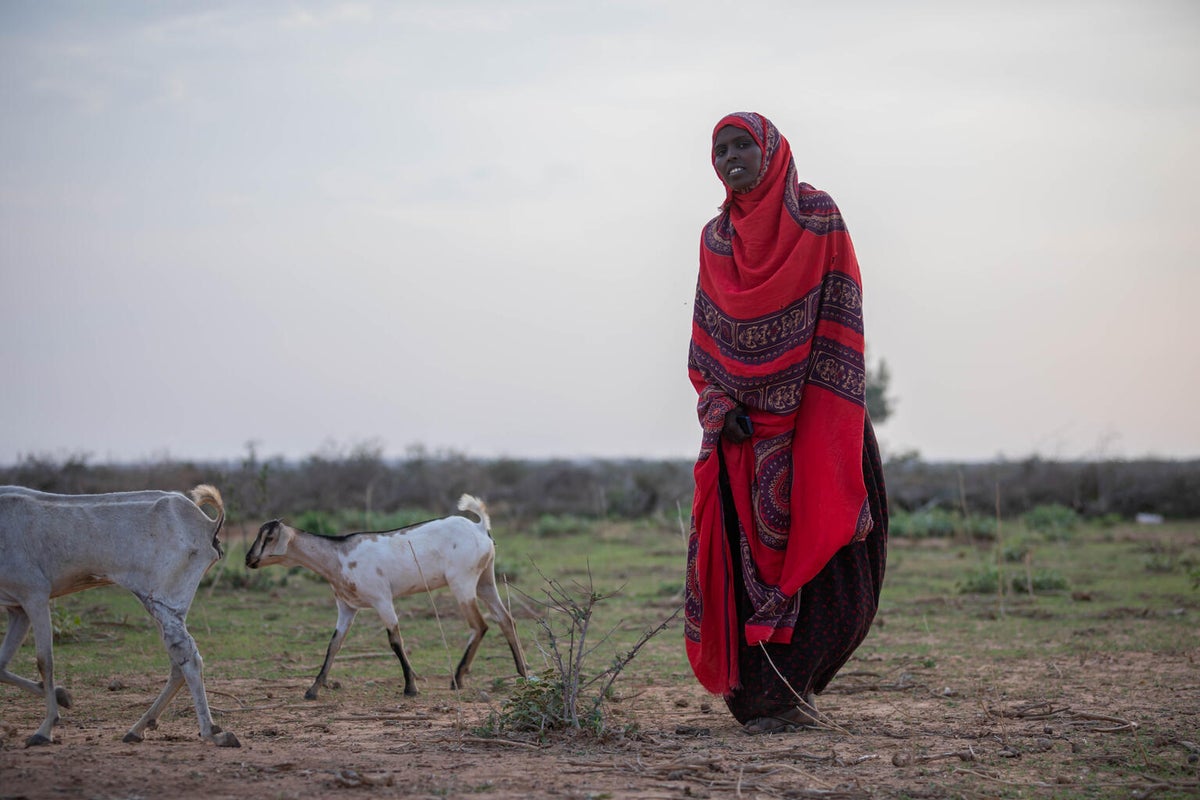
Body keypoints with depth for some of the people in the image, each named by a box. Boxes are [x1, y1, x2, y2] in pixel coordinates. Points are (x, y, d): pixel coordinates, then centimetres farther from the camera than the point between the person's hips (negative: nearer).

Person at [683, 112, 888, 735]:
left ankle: (788, 683, -1)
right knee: (746, 554, -2)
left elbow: (839, 321, -4)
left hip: (811, 416, -3)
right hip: (742, 427, 4)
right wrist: (719, 406, -4)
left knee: (818, 544, -11)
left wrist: (828, 416, -12)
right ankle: (767, 696, 4)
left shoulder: (817, 219, 0)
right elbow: (705, 340, 13)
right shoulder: (715, 240, 13)